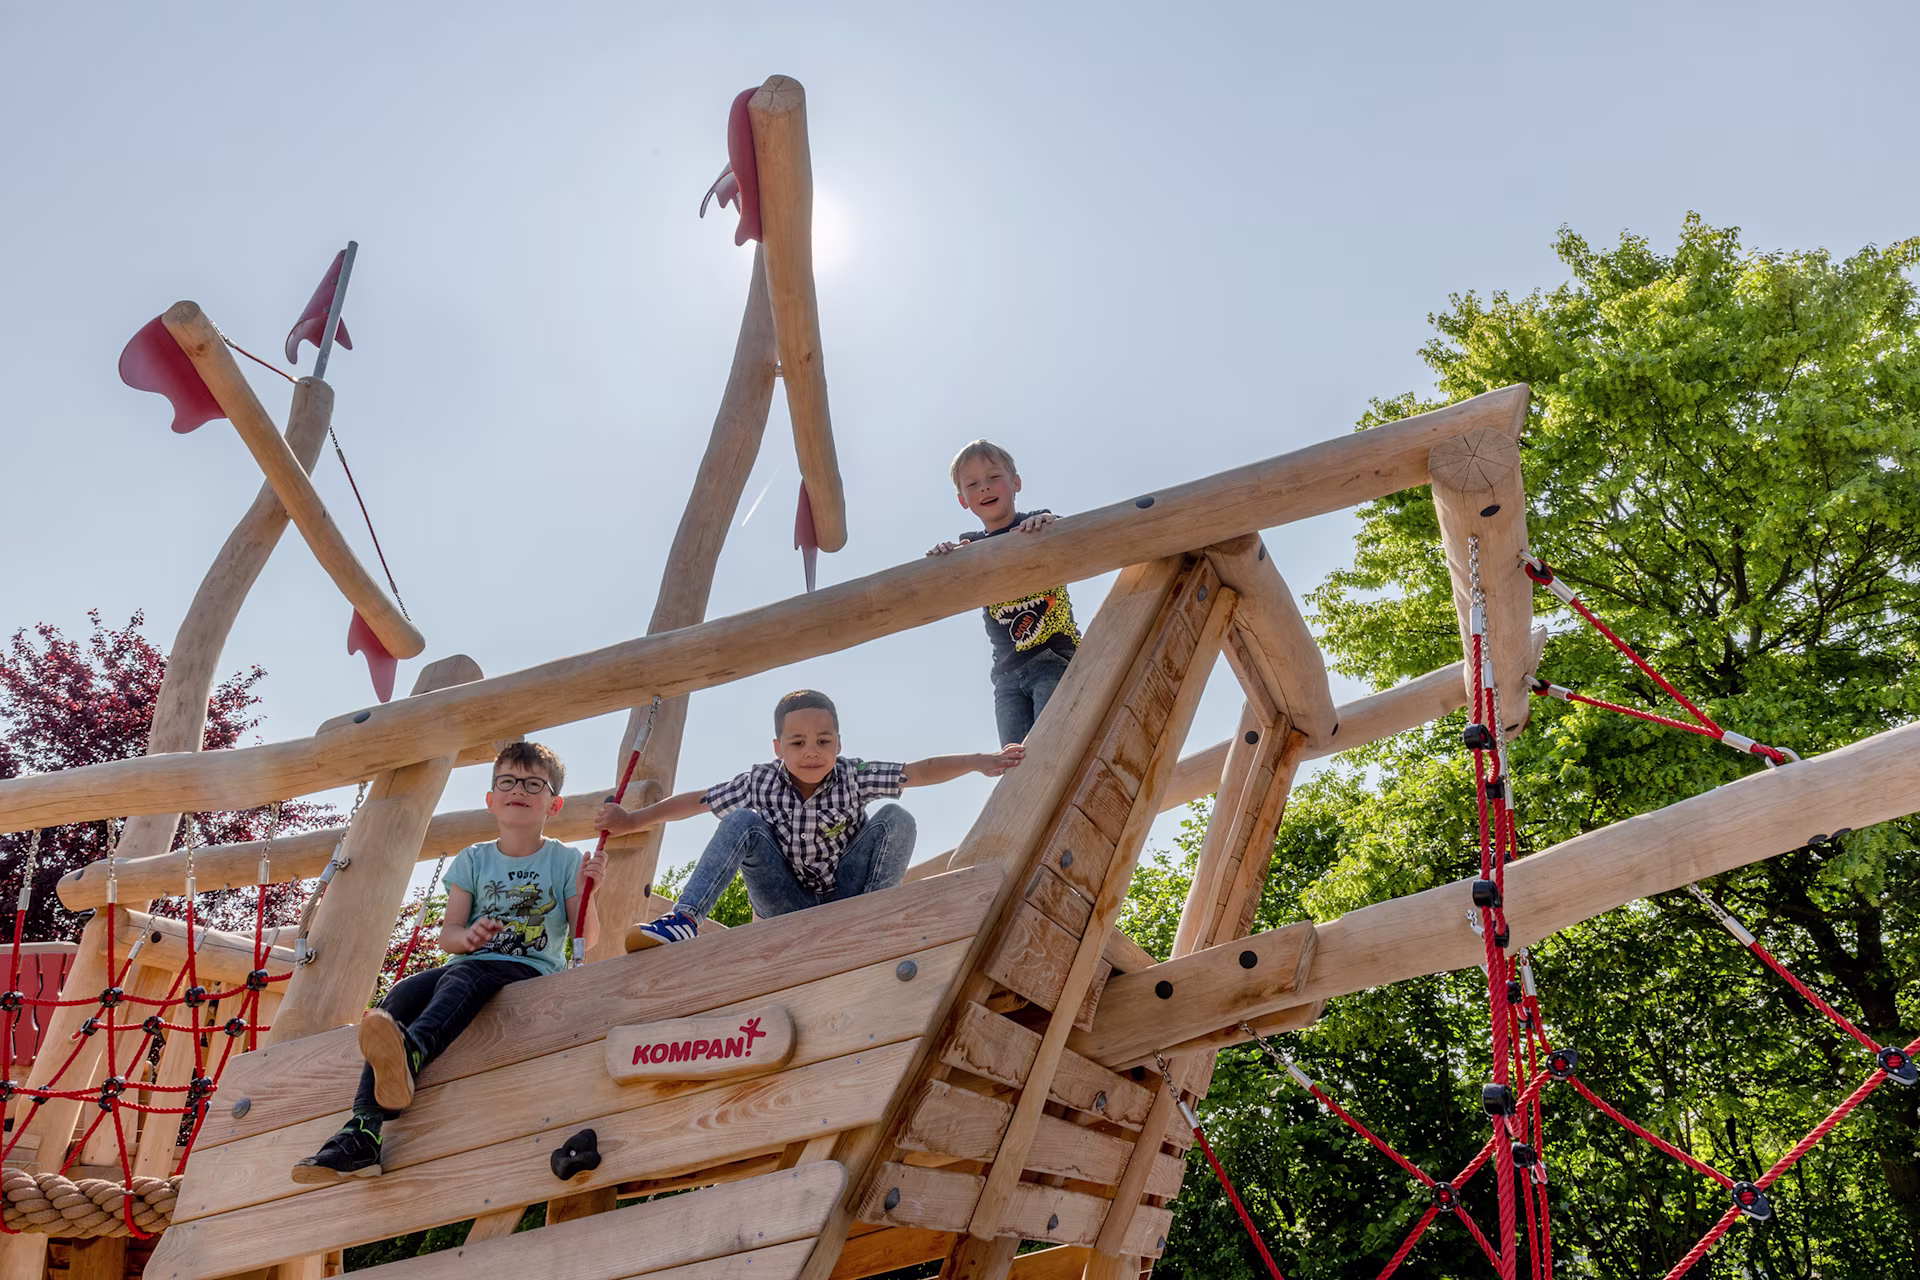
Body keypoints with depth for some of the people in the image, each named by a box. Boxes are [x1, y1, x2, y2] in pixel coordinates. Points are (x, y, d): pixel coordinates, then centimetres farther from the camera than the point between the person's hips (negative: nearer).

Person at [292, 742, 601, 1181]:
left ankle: (412, 1051, -69)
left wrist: (585, 893, -18)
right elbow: (447, 934, 7)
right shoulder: (472, 860, 15)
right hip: (468, 965, 4)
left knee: (465, 974, -36)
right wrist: (467, 936, -17)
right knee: (403, 992, -26)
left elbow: (585, 939, 0)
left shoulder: (565, 861, 7)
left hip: (531, 971, -4)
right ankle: (362, 1131, -37)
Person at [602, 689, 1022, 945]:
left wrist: (981, 762, -34)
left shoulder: (853, 776, -13)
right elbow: (695, 801, -2)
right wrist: (631, 821, 1)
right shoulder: (761, 782, -10)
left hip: (845, 899, 0)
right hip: (786, 906, 1)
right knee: (742, 822, -23)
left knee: (896, 819, -22)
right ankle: (685, 919, -30)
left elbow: (922, 771, -22)